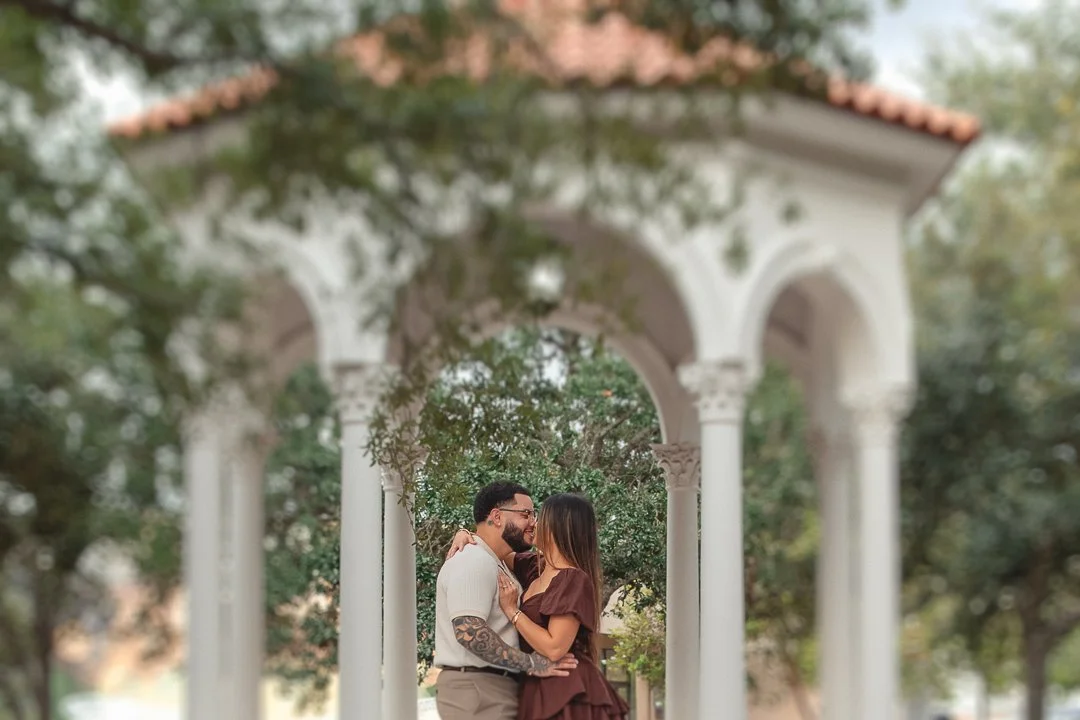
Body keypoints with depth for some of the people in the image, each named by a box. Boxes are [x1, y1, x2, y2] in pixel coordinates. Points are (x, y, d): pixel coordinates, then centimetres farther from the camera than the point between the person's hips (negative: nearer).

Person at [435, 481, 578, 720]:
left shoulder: (496, 565, 21)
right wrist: (531, 662, -22)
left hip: (488, 689, 11)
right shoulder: (474, 562, -14)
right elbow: (469, 632, -26)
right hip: (476, 689, -11)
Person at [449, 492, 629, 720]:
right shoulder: (538, 568, 11)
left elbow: (555, 648, -23)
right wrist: (465, 535, 6)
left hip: (567, 694, -9)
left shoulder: (573, 580, -16)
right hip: (544, 692, 9)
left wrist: (512, 611, -14)